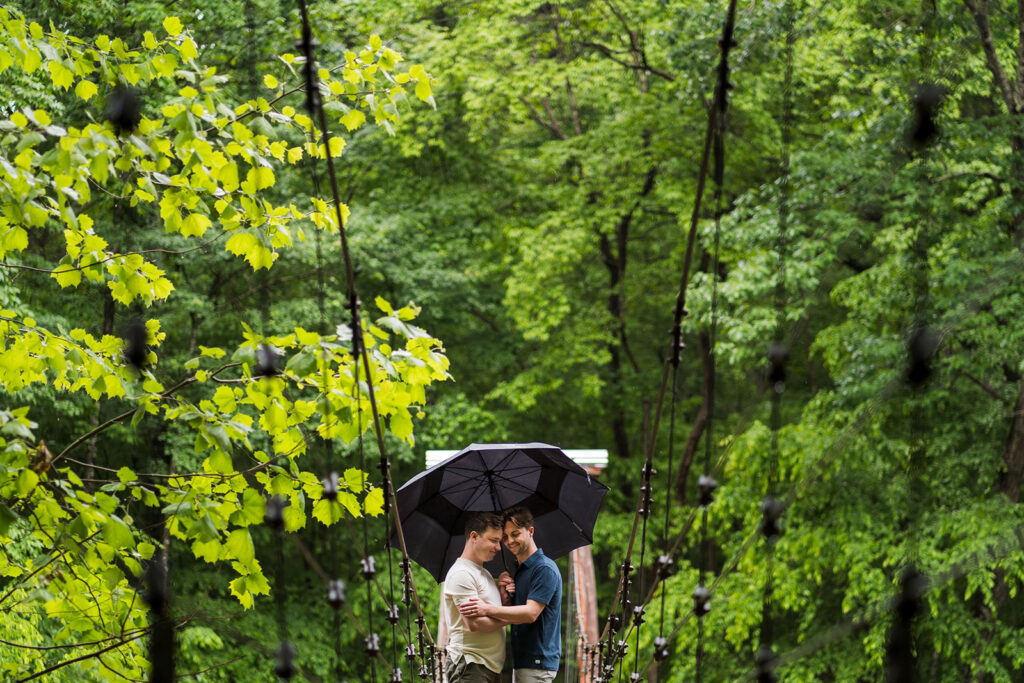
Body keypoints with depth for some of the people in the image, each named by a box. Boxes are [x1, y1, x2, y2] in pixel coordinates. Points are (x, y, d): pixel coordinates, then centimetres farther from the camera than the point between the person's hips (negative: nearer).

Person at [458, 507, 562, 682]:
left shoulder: (545, 569, -11)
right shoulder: (519, 571, 20)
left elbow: (531, 613, -21)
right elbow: (510, 617, 17)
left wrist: (489, 610, -28)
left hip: (537, 664, -9)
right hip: (521, 661, 9)